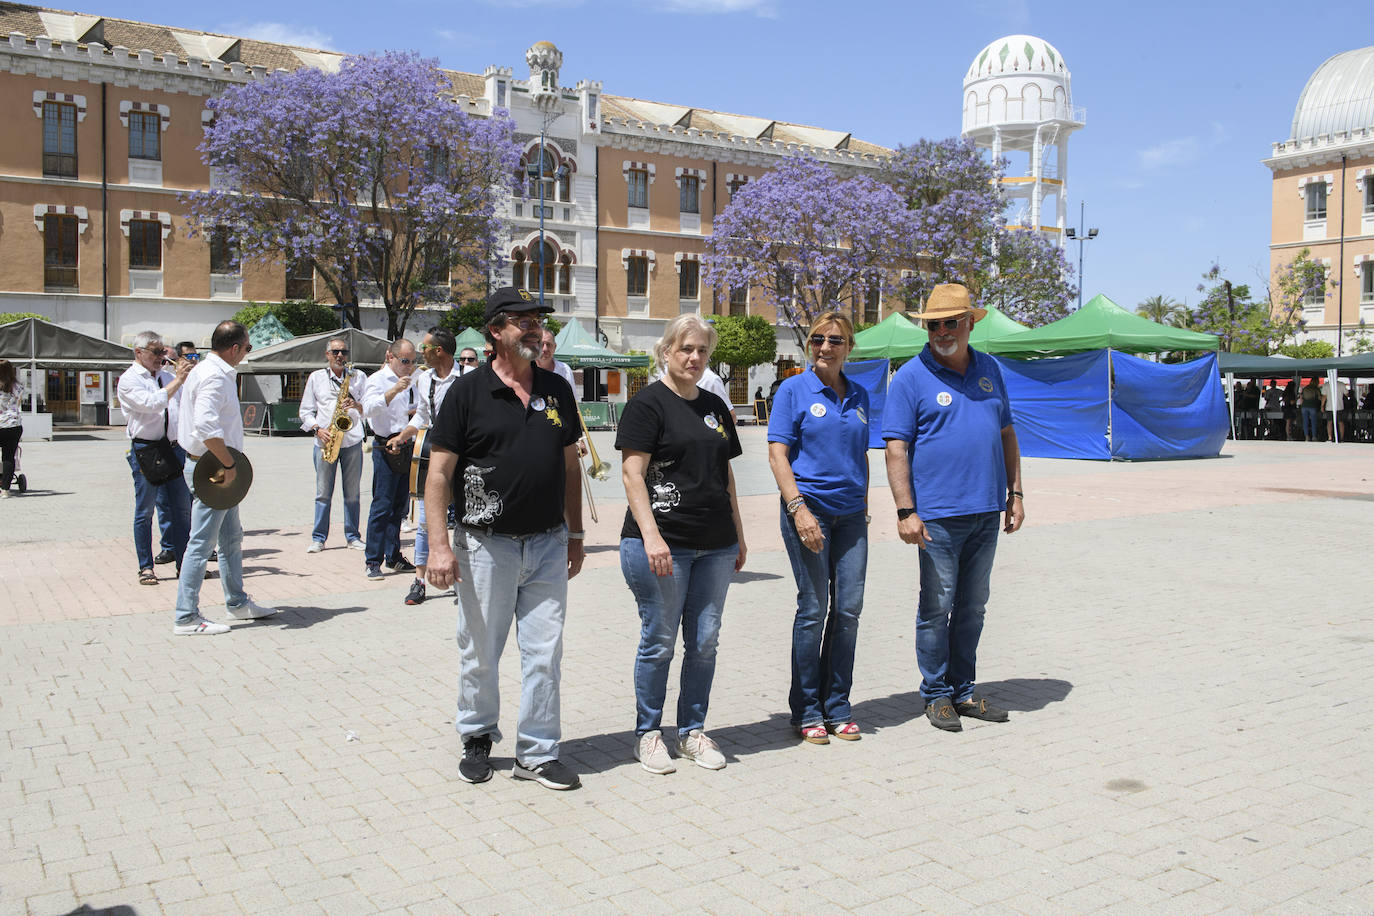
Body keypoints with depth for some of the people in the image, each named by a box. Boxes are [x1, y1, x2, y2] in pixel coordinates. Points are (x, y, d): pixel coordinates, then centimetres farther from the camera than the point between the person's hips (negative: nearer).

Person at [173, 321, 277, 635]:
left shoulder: (209, 370, 15)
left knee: (231, 538, 18)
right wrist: (229, 464, -23)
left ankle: (237, 603, 30)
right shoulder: (215, 377, -18)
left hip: (217, 469, 11)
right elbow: (206, 427, -31)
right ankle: (187, 618, 1)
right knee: (202, 543, -5)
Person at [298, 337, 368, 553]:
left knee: (352, 493, 3)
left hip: (352, 441, 0)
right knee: (323, 493, 1)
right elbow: (305, 411, 11)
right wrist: (317, 429, -6)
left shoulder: (358, 376, 10)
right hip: (324, 442, 0)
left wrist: (357, 405, -16)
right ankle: (318, 538, 9)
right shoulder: (316, 378, 11)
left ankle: (353, 537, 12)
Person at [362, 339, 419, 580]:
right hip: (385, 448, -7)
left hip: (405, 447, 7)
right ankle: (373, 562, -2)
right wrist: (393, 391, -30)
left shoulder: (409, 381, 18)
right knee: (382, 506, -7)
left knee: (400, 506, 11)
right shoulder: (378, 379, -4)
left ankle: (393, 557, 19)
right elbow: (368, 409, -21)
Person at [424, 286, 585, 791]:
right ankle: (478, 739, 29)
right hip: (486, 545, -3)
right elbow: (438, 473, -6)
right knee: (480, 652, 9)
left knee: (545, 653, 6)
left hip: (548, 544, 3)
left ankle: (538, 752, 18)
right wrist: (439, 545, -14)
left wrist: (575, 532, 14)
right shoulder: (468, 391, -5)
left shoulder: (557, 390, 9)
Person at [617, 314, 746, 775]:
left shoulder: (715, 406, 16)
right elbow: (632, 473, -11)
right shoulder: (648, 403, -5)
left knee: (705, 642, 9)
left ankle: (693, 732, 23)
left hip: (715, 546, 6)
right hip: (662, 542, -6)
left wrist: (738, 534, 18)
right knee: (659, 641, 2)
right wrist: (650, 535, -20)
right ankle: (648, 733, 17)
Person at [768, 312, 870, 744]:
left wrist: (864, 506, 15)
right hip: (809, 508, -5)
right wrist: (798, 508, -17)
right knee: (813, 609, -2)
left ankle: (837, 707, 18)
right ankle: (806, 711, 11)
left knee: (848, 609, 5)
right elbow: (777, 455, -7)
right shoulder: (794, 390, -2)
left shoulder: (859, 396, 13)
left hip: (850, 514, 5)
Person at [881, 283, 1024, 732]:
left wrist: (1015, 493, 12)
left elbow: (1006, 434, 18)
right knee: (937, 607, 2)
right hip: (938, 514, -5)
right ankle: (937, 695, 15)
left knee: (973, 606, 13)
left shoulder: (988, 369, 12)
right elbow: (896, 448, -9)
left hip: (987, 512, 5)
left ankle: (963, 691, 25)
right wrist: (906, 512, -16)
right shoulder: (911, 377, -5)